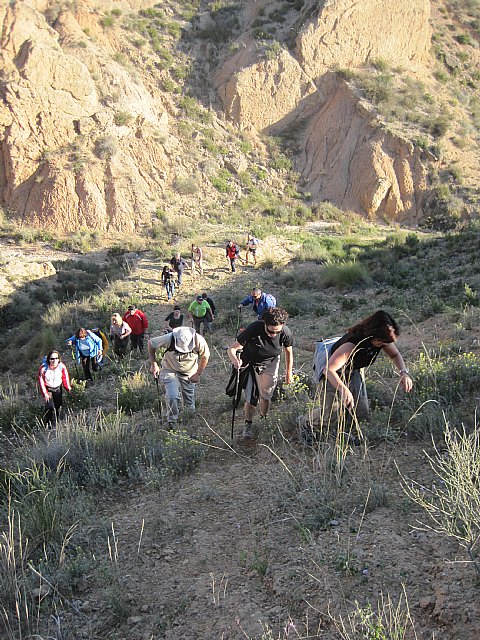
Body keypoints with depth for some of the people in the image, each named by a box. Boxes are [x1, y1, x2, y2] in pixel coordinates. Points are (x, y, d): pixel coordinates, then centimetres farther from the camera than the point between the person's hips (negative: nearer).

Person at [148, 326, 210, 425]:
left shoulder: (199, 341, -28)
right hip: (170, 371, -2)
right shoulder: (169, 339, -32)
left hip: (189, 373, 2)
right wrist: (153, 364, -14)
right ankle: (171, 422, 3)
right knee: (172, 397, -16)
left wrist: (198, 374, -7)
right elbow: (151, 344, -13)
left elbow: (205, 356, -7)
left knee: (189, 399, 12)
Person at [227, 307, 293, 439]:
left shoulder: (285, 333, -27)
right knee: (251, 398, -5)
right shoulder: (253, 329, -36)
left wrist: (289, 373, 4)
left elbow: (288, 352, -5)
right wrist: (234, 359, -57)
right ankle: (248, 424, 20)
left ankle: (263, 419, 37)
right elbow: (231, 349, -35)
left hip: (271, 364, 2)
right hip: (251, 364, -2)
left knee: (265, 396, 8)